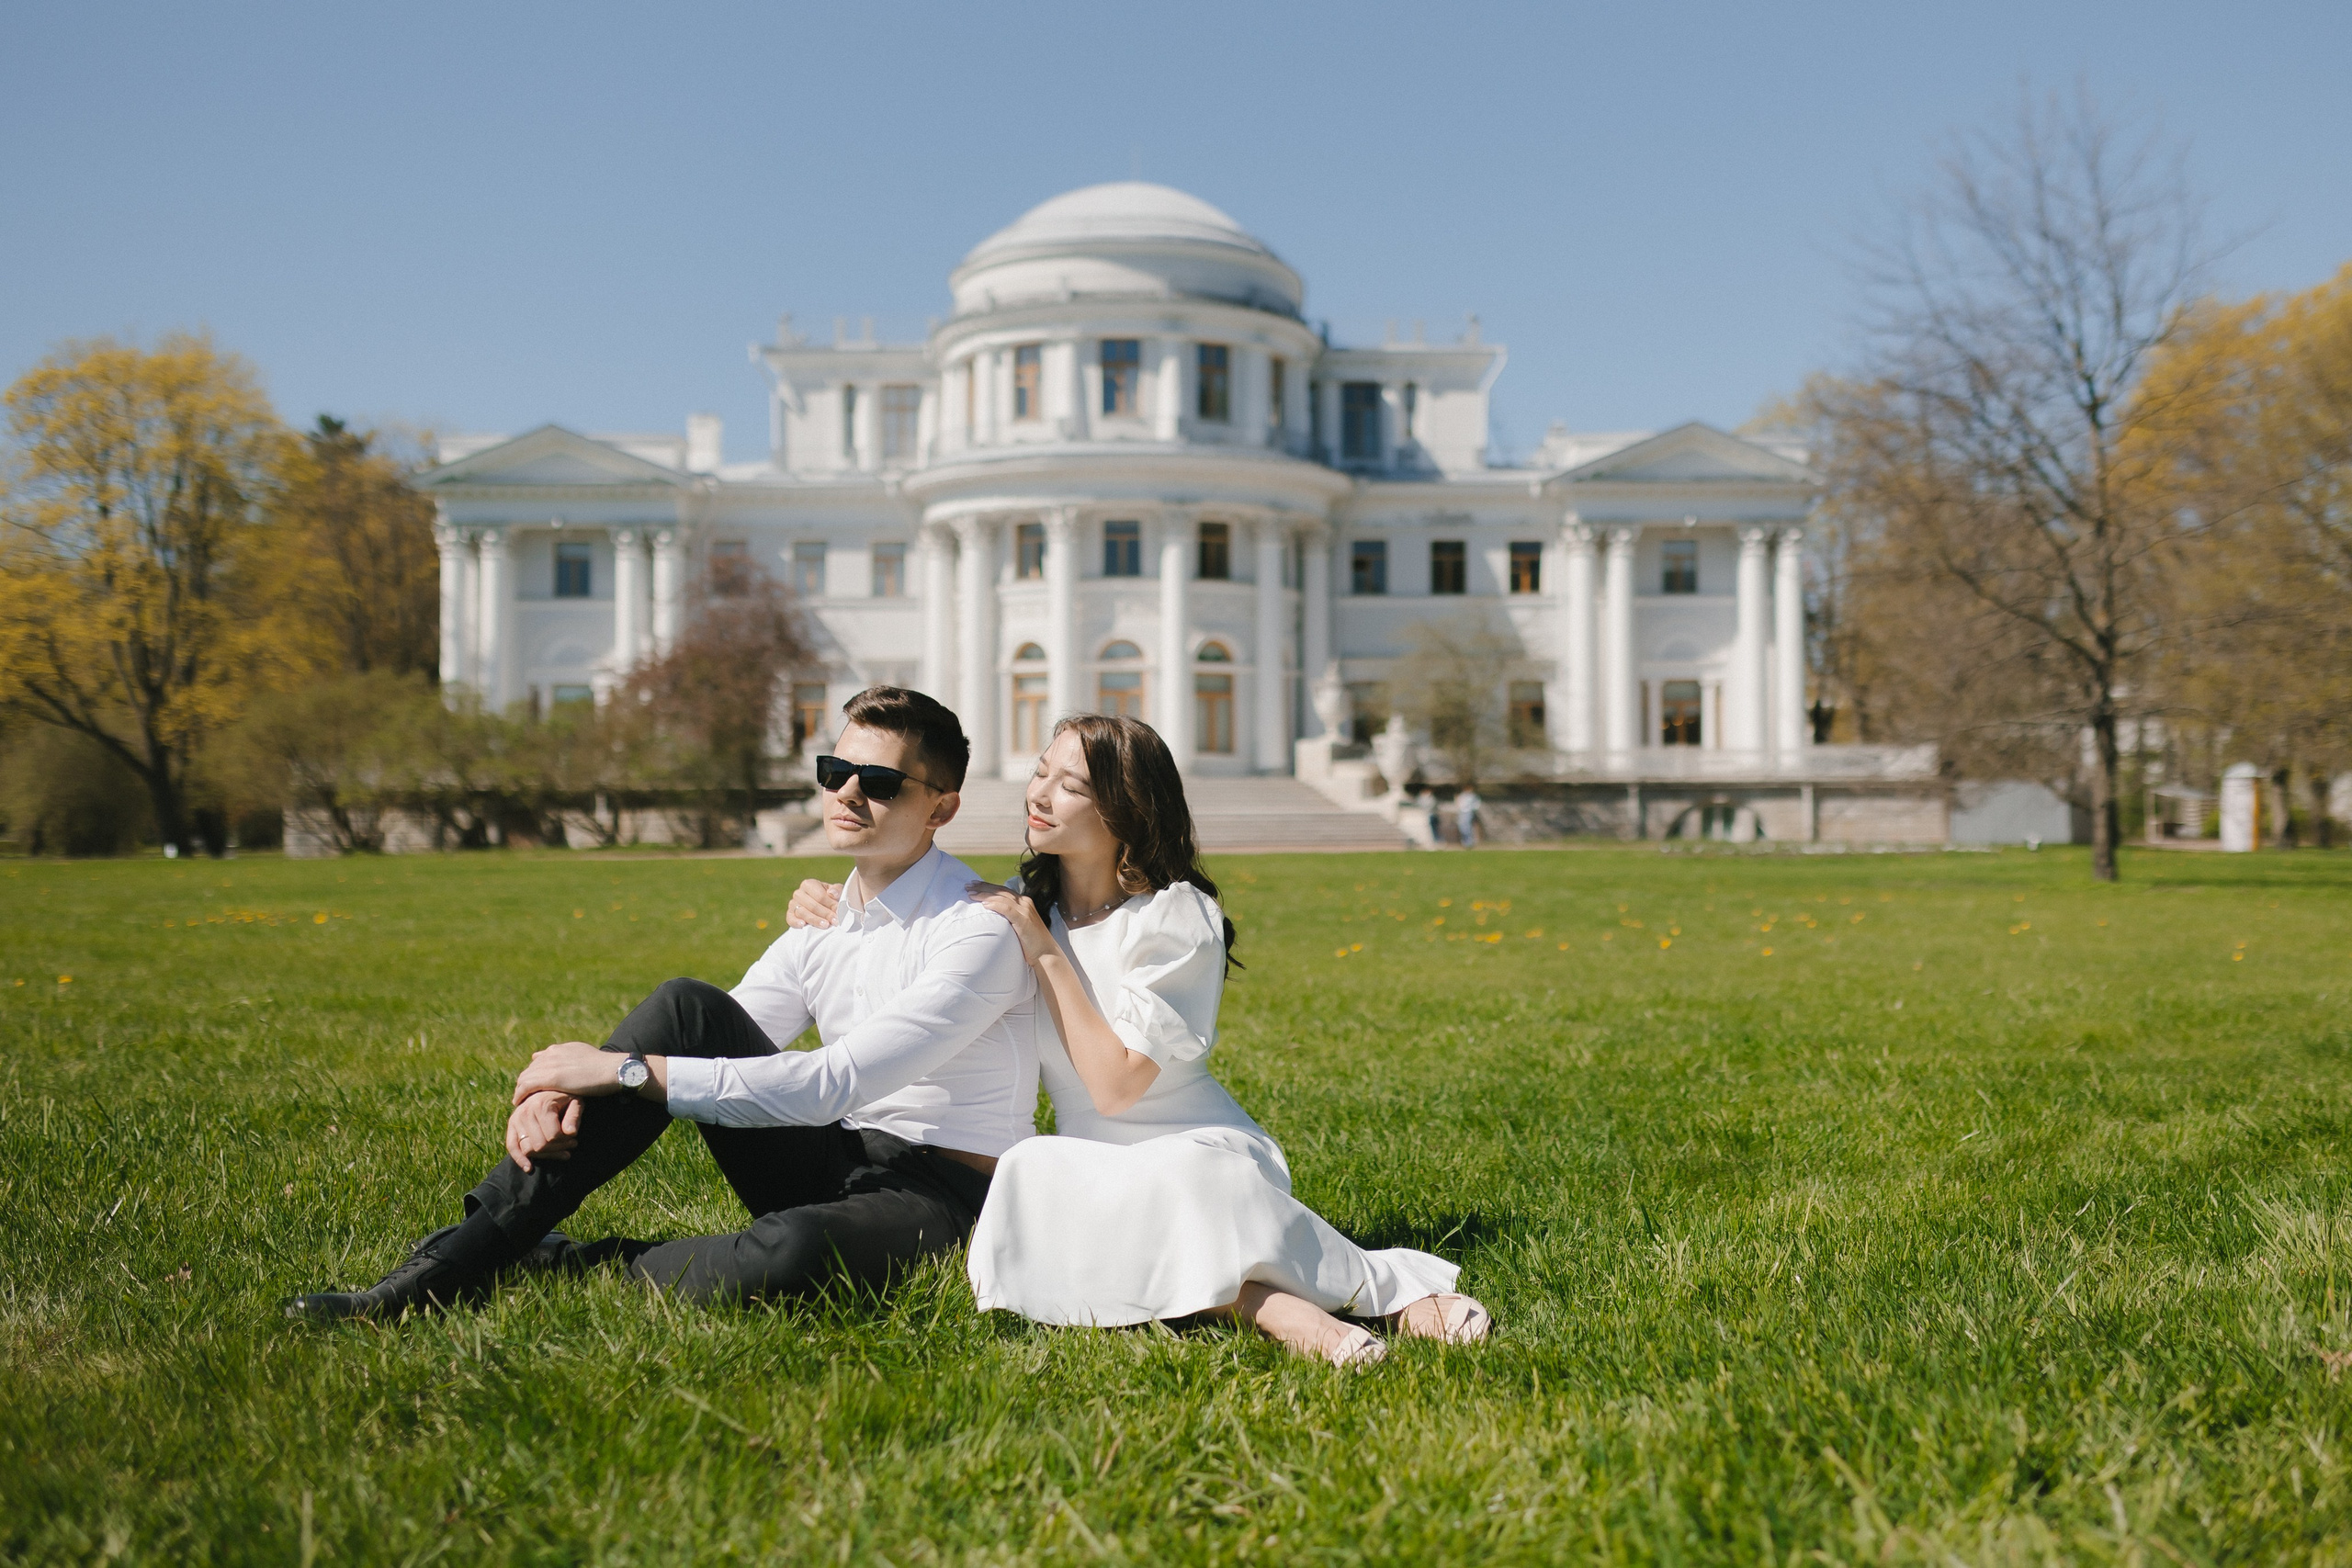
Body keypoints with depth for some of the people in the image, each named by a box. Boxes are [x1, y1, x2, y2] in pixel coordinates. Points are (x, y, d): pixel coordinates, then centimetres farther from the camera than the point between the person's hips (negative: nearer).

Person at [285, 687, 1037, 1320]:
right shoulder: (821, 926, 9)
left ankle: (571, 1264, -13)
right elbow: (717, 1047, 4)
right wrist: (567, 1089, -17)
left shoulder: (981, 931, -16)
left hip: (935, 1195, -6)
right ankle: (451, 1262, -18)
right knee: (685, 1008, -17)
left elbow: (833, 1085, -25)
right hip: (826, 1169, 6)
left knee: (790, 1255, -42)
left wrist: (628, 1070, -25)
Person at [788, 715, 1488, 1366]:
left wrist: (1045, 954, -14)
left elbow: (1116, 1086, -17)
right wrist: (831, 916, 5)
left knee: (1184, 1176, -41)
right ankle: (1268, 1302, -39)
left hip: (1190, 1146, -4)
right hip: (1088, 1168, 5)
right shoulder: (1024, 906, 8)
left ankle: (1390, 1289, -31)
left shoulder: (1176, 917, -9)